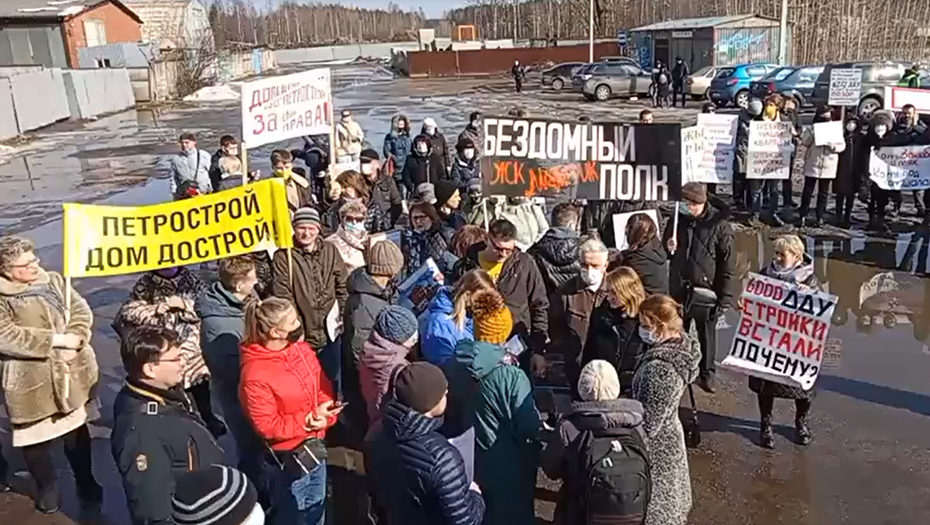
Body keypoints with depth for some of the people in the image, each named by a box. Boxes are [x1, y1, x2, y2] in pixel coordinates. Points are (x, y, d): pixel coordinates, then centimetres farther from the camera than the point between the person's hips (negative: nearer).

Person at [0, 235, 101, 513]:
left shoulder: (54, 281, 3)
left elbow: (82, 311, 0)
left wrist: (74, 341, -19)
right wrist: (57, 339, -25)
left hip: (71, 375, 4)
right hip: (30, 383, -3)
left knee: (77, 429, 17)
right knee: (35, 438, 10)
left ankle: (86, 481, 36)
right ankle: (46, 487, 34)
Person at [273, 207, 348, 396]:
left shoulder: (330, 251, 4)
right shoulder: (283, 256, -9)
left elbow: (343, 287, 8)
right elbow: (282, 298, -12)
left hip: (330, 331, 3)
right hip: (302, 336, -3)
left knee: (333, 380, 18)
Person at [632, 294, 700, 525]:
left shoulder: (660, 368, -32)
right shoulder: (679, 346, -5)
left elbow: (648, 423, -25)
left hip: (654, 446, -8)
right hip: (669, 436, 8)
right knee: (666, 504, 26)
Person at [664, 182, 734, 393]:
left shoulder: (718, 224, -10)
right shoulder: (677, 219, 4)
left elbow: (728, 263, -8)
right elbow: (663, 248, 19)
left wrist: (725, 296, -10)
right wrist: (668, 247, -7)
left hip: (706, 291, -4)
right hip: (679, 289, 4)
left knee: (707, 334, 9)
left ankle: (706, 374, 23)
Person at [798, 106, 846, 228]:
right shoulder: (813, 128, 3)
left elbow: (842, 146, 1)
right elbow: (805, 142, -7)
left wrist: (833, 146, -18)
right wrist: (812, 132, -17)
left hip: (828, 167, 2)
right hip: (812, 165, -1)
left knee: (823, 193, 7)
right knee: (808, 191, 1)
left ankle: (819, 217, 14)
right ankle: (802, 216, 8)